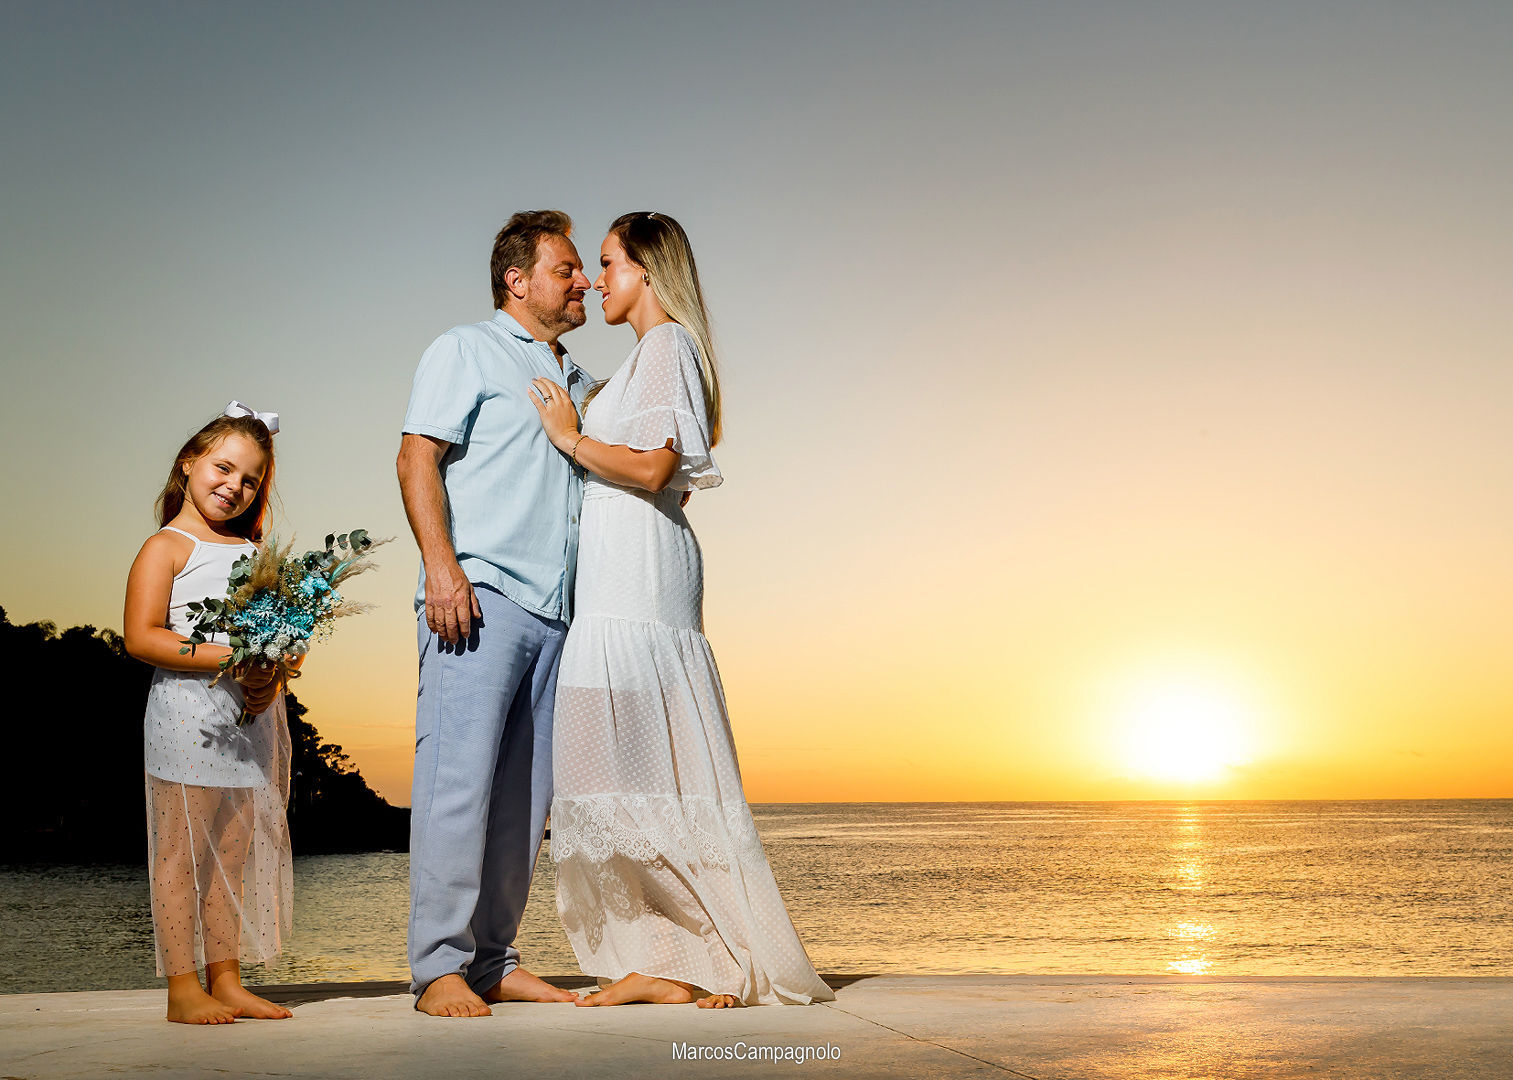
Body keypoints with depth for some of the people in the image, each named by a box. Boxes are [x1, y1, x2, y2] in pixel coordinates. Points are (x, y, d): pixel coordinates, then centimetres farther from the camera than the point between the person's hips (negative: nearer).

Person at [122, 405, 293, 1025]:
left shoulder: (253, 552, 18)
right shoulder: (167, 548, -1)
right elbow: (141, 637, -11)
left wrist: (272, 675, -3)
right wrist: (229, 660, -19)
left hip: (253, 717, 6)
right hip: (188, 717, -6)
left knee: (234, 855, 9)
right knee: (182, 853, -3)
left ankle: (226, 980, 14)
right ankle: (183, 987, 2)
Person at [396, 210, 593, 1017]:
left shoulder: (577, 383, 28)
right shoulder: (466, 351, 7)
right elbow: (416, 458, -4)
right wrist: (441, 564, -16)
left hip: (555, 610, 7)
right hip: (479, 592, -7)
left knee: (526, 791, 4)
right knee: (459, 776, -11)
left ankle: (492, 960, 10)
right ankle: (439, 966, -6)